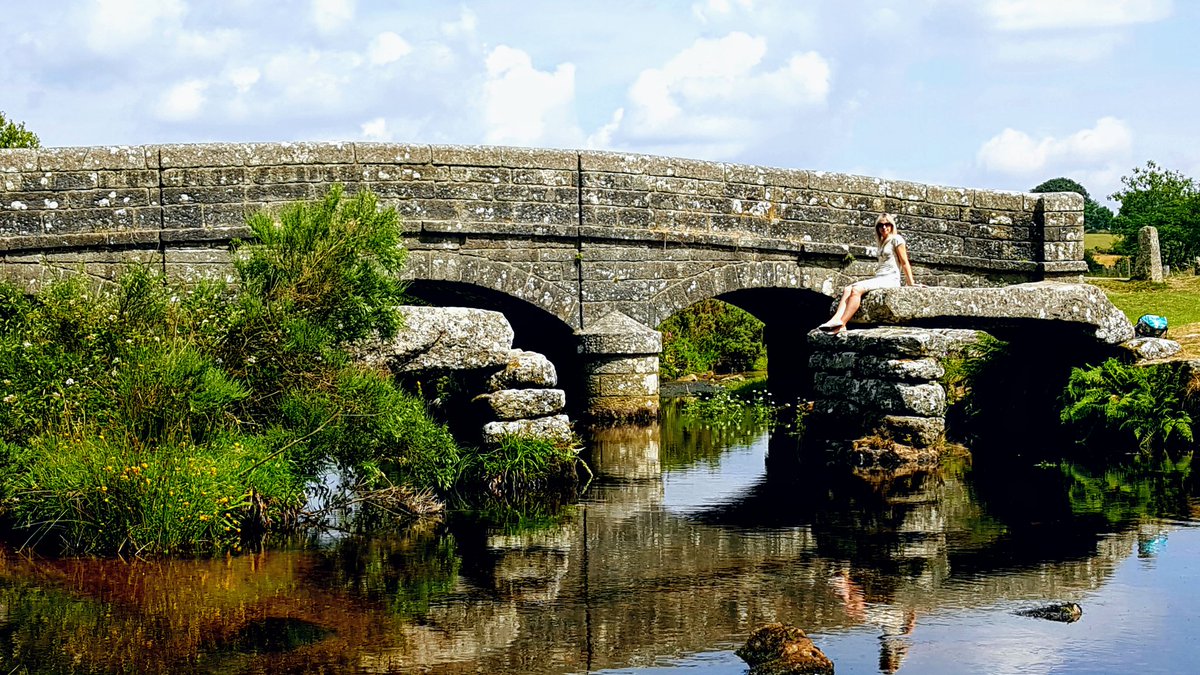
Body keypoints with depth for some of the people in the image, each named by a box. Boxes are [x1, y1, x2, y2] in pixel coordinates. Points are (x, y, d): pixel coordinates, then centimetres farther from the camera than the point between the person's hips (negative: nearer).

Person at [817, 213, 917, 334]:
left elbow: (905, 263, -1)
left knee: (856, 289, -28)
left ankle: (841, 324, -37)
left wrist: (911, 283, -4)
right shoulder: (883, 243, 26)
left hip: (890, 279, -8)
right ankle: (836, 319, -35)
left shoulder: (896, 239, 2)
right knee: (847, 289, -14)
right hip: (878, 278, 8)